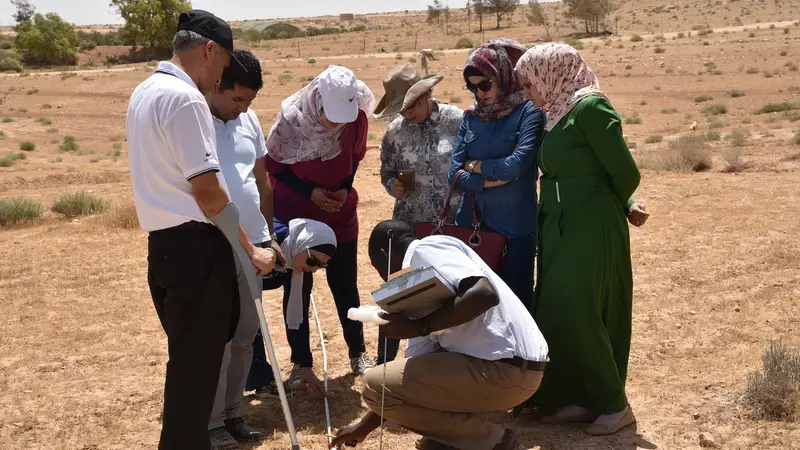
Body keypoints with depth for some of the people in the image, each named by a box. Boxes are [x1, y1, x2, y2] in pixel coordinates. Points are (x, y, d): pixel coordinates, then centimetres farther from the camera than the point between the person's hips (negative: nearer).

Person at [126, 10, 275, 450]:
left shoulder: (144, 92, 14)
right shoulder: (185, 99, -17)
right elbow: (206, 189, -20)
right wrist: (249, 249, -12)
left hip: (162, 241, 10)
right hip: (194, 244, -10)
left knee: (187, 356, 21)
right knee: (197, 361, 1)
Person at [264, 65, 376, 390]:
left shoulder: (357, 117, -18)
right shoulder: (291, 118, -24)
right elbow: (273, 163, -10)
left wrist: (345, 189, -13)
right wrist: (309, 192, -18)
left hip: (340, 213, 2)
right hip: (296, 214, -2)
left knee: (345, 285, 10)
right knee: (297, 289, 3)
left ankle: (358, 353, 26)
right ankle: (302, 364, 14)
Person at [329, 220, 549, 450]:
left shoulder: (426, 249, -8)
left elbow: (485, 294, -25)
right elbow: (415, 370, 24)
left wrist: (419, 327, -18)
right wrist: (364, 427, 30)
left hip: (508, 369, -10)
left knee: (376, 385, -7)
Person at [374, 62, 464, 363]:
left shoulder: (456, 120, -8)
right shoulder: (395, 132, -2)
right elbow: (387, 170, 9)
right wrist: (393, 184, -13)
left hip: (454, 223, -1)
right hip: (410, 224, 1)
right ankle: (384, 361, 18)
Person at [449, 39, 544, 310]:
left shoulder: (529, 112, -5)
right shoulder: (472, 117, 8)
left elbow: (517, 164, -18)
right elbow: (455, 172, 1)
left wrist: (475, 165, -4)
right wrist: (490, 180, -14)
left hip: (514, 227, -4)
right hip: (471, 224, 5)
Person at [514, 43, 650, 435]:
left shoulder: (590, 107, -14)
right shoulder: (556, 115, 13)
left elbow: (626, 172, -14)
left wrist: (619, 208, 4)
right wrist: (624, 206, 5)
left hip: (591, 226, -9)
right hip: (560, 226, 9)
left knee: (573, 312, -8)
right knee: (556, 313, 9)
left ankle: (614, 403, 6)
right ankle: (580, 398, 19)